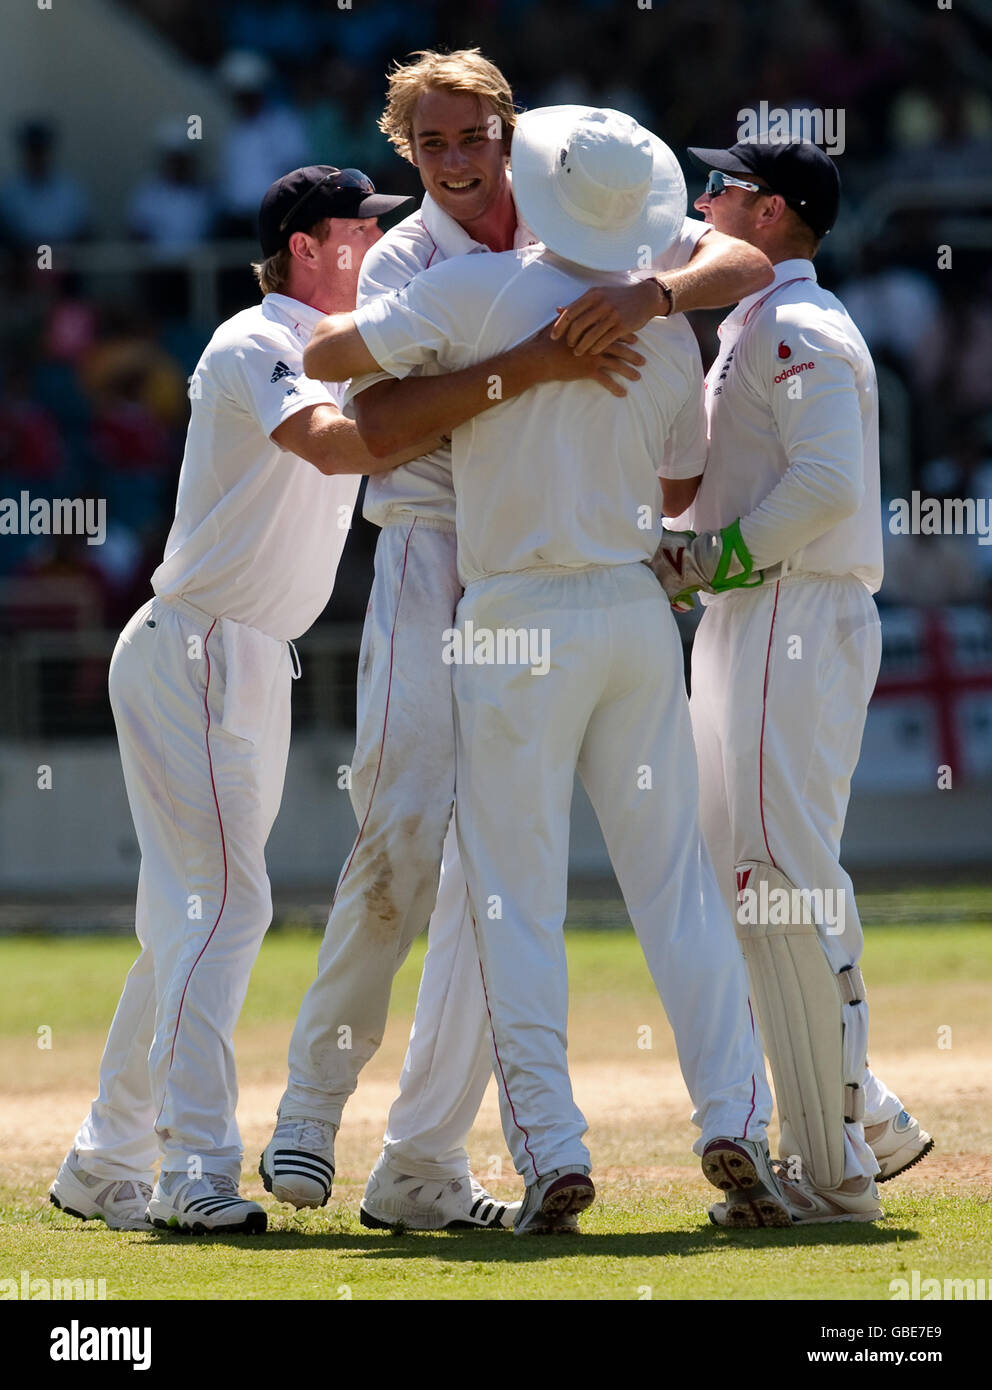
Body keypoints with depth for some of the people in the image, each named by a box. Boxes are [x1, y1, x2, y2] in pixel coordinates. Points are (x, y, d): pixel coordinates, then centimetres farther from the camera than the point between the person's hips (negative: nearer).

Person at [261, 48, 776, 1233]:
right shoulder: (401, 263, -3)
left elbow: (746, 262, -4)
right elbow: (379, 422, -19)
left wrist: (653, 292, -25)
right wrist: (523, 368, -30)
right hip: (433, 564, -3)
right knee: (406, 827, -16)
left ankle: (423, 1166, -1)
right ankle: (313, 1102, -1)